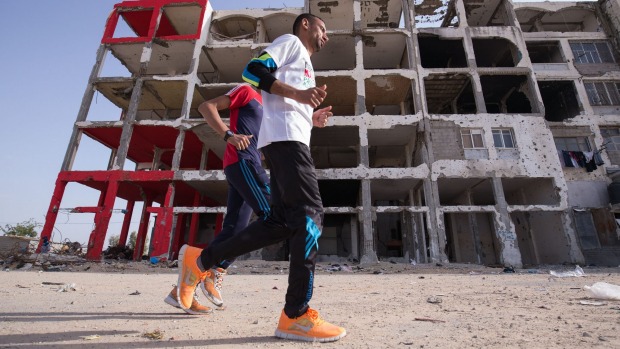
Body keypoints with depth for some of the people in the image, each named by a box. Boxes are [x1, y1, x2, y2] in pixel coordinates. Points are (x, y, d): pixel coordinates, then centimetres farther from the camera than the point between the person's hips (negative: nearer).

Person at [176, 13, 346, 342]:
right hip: (284, 136, -10)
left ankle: (200, 260, 10)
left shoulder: (305, 64, 38)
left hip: (291, 139, 10)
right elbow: (253, 70, -6)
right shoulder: (291, 41, 12)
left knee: (283, 221, 2)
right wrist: (298, 94, -13)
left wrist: (312, 119, 19)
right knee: (309, 215, -16)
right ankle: (296, 316, -12)